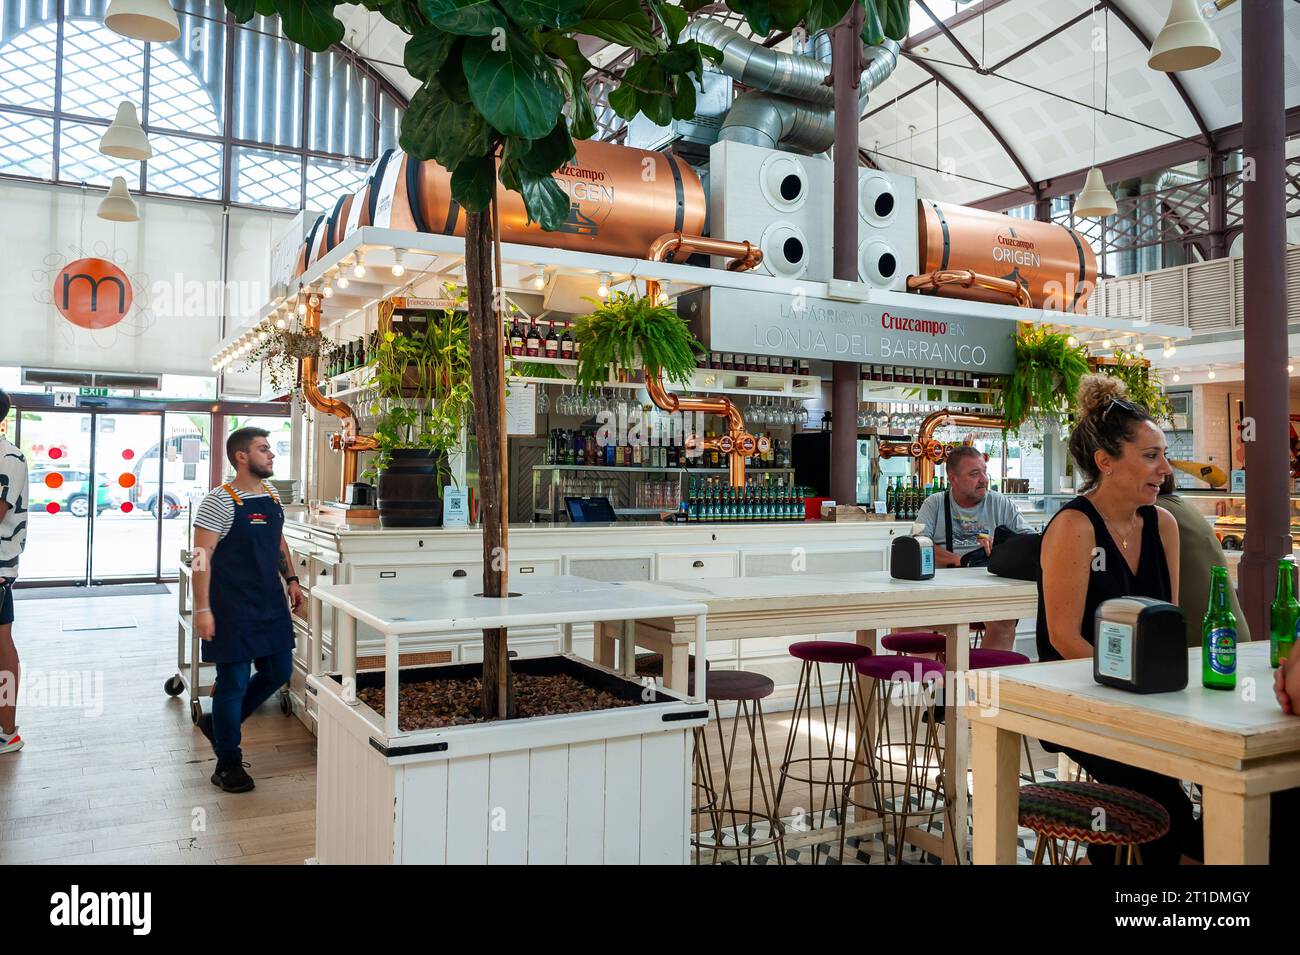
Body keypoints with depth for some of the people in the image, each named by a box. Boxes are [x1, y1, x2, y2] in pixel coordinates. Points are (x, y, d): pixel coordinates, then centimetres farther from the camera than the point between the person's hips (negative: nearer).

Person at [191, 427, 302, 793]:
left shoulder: (272, 497, 8)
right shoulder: (220, 501, -14)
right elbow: (201, 557, -16)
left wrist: (290, 579, 13)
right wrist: (202, 608, -19)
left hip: (270, 603, 7)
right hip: (232, 608, -7)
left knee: (279, 672, 13)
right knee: (234, 681, 2)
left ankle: (219, 723, 34)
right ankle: (228, 764, 18)